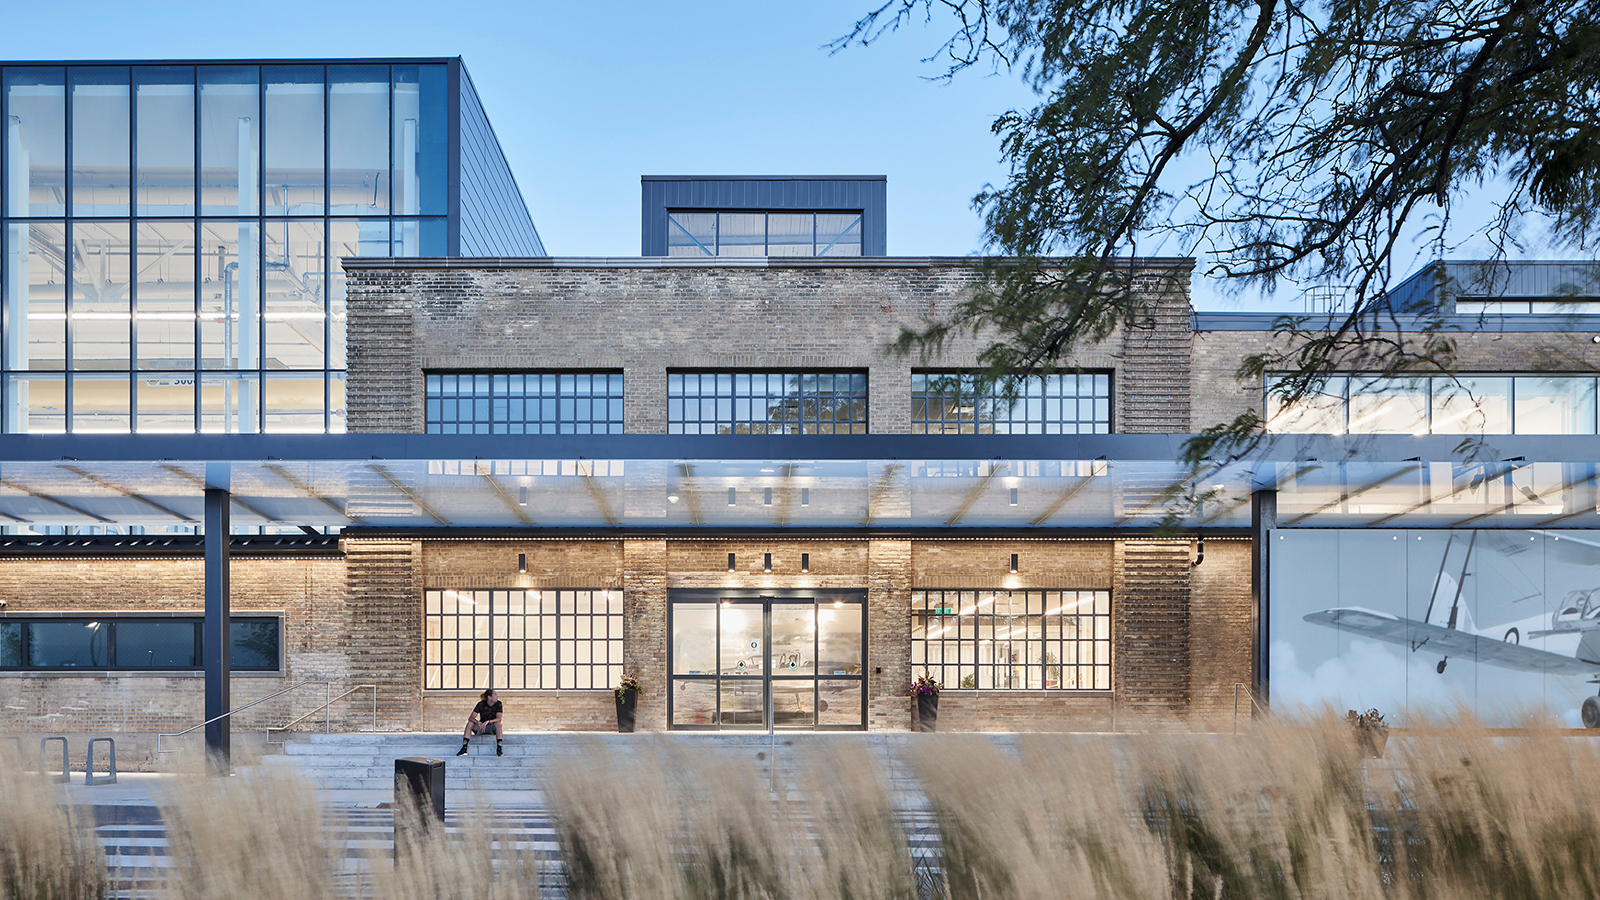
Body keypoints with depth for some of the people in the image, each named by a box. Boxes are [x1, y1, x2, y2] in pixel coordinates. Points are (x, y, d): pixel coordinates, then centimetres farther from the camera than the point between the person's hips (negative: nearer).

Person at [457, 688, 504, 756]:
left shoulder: (498, 704, -12)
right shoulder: (481, 704, -12)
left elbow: (499, 719, -23)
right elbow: (471, 718, -18)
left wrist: (487, 722, -39)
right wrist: (479, 723, -38)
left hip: (492, 727, -1)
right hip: (481, 727, 1)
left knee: (497, 724, -34)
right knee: (470, 723, -26)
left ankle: (499, 748, -40)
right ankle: (464, 747, -28)